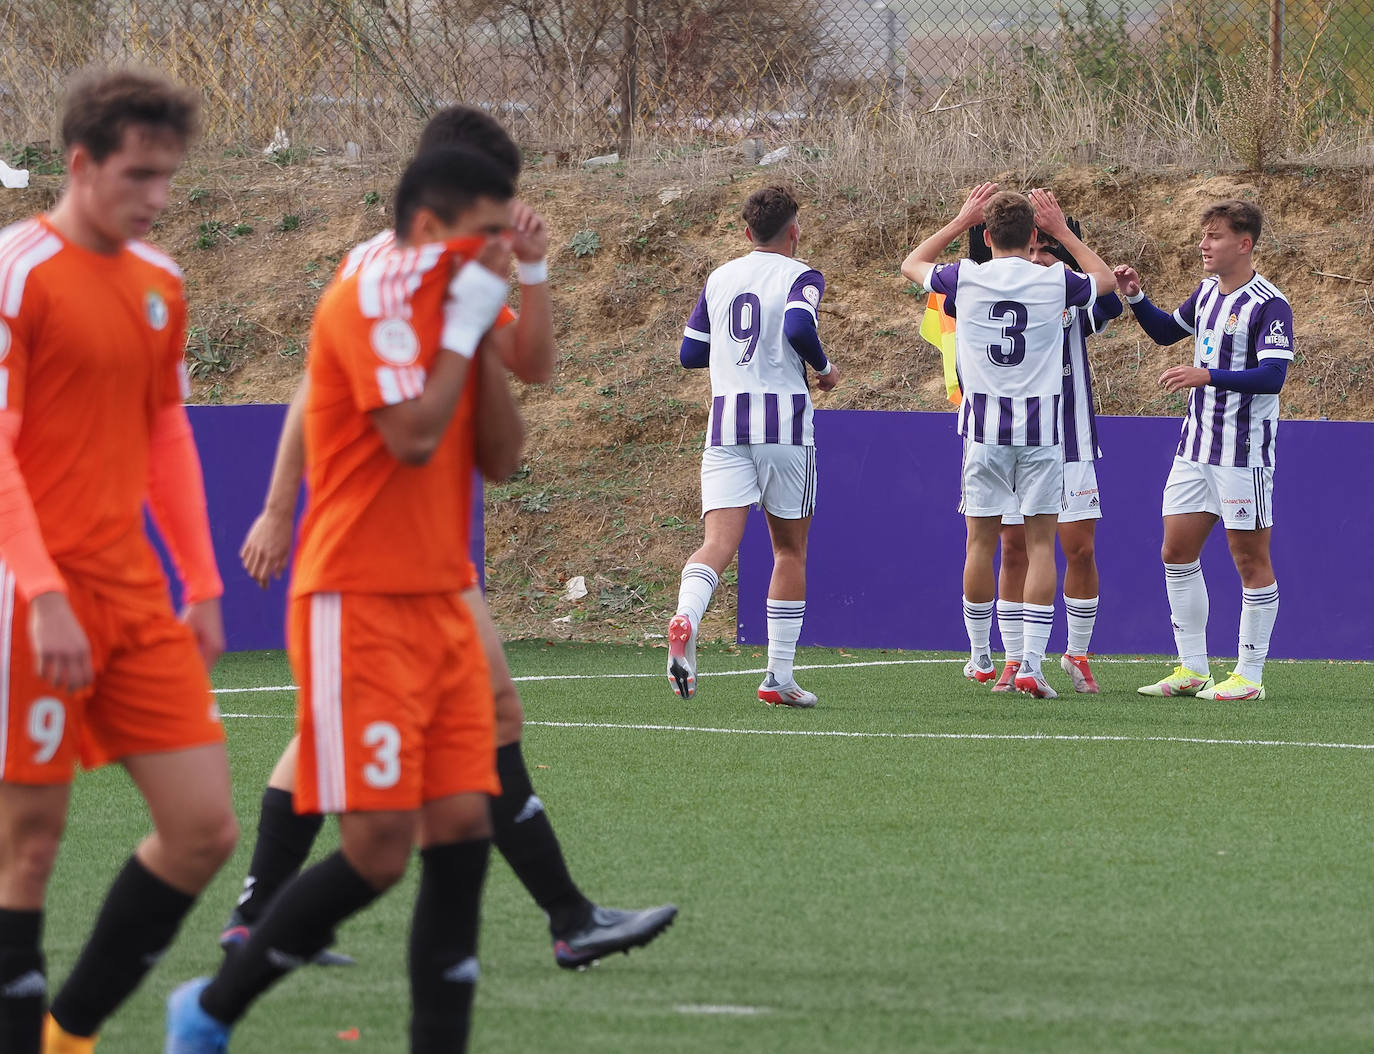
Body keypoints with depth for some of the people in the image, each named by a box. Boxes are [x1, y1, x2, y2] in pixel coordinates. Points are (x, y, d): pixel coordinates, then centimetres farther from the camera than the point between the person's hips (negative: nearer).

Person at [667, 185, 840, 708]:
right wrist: (824, 368, -3)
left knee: (719, 542, -9)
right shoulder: (800, 277, -1)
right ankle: (779, 675, 11)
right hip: (784, 422, -3)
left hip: (725, 424, 3)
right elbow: (799, 327, -21)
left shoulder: (719, 278, 13)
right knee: (790, 548, 11)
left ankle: (685, 616, -41)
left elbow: (690, 353, 15)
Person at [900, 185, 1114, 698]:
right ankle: (1032, 663, -9)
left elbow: (912, 264, 20)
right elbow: (1104, 277, 21)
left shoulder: (966, 278, -3)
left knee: (981, 541, 11)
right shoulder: (1055, 281, -4)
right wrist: (1062, 230, 24)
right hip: (1041, 425, -1)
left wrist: (961, 220, 22)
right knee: (1040, 543, 1)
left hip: (983, 425, 1)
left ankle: (981, 658, 21)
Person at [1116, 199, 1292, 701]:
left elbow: (1271, 376, -25)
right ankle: (1192, 669, 14)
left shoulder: (1269, 305, -15)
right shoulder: (1207, 291, 9)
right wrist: (1135, 298, 10)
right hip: (1196, 447, 8)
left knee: (1250, 560, -1)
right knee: (1177, 553, 7)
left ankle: (1249, 676, 5)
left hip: (1244, 453, -8)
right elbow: (1167, 330, 26)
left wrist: (1208, 375, -34)